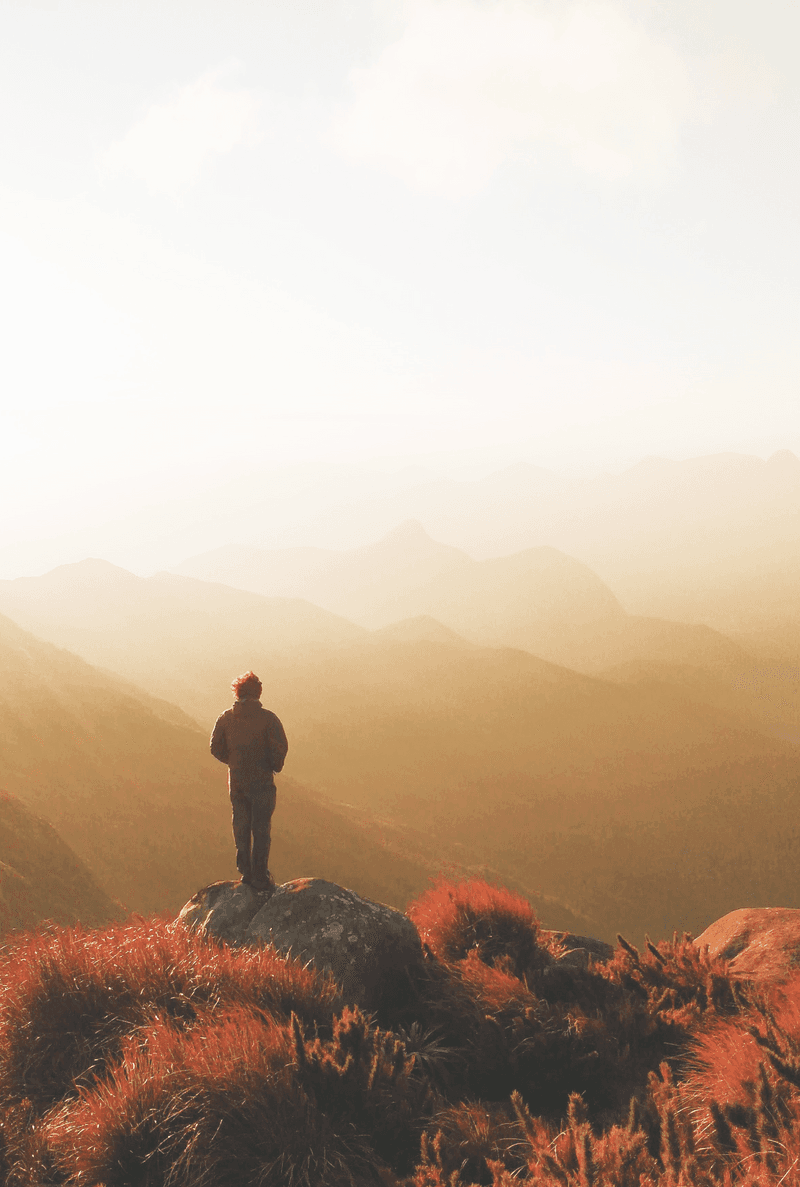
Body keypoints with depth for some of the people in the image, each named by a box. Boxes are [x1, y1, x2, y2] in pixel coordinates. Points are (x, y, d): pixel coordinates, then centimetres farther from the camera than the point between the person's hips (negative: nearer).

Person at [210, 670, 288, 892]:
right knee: (261, 829, 2)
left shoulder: (226, 718, 1)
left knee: (241, 827, 15)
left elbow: (216, 748, 3)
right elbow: (280, 747, -15)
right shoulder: (267, 718, -10)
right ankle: (260, 876, 2)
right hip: (262, 782, -4)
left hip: (236, 781, 4)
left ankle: (245, 871, 19)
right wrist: (275, 766, 3)